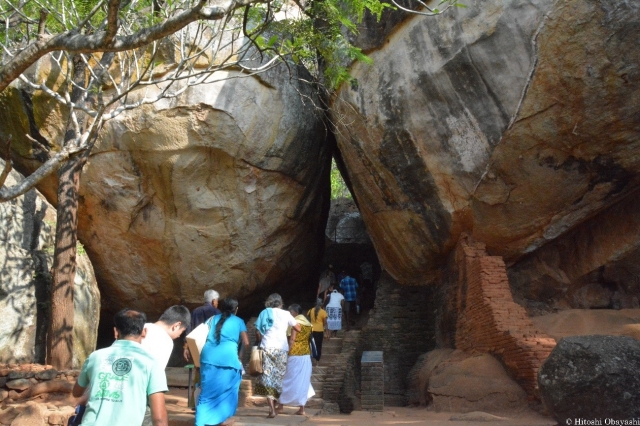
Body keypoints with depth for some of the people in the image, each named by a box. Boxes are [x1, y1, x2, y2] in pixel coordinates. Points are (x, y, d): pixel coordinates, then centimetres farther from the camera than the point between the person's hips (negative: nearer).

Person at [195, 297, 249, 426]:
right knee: (226, 390, 14)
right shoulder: (238, 321, 13)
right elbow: (246, 342, 4)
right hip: (228, 357, -3)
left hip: (208, 357, 3)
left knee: (208, 391, 5)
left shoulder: (212, 319, 21)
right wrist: (240, 354, 20)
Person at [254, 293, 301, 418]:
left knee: (267, 378, -2)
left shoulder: (264, 313, 7)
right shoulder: (285, 314, 8)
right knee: (278, 377, 11)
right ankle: (274, 407, 12)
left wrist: (260, 342, 18)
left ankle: (272, 409, -14)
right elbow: (298, 328, 11)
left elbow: (258, 332, 3)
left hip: (267, 348, -1)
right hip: (282, 349, 1)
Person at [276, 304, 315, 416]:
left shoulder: (295, 322, -10)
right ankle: (301, 408, 5)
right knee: (303, 381, 7)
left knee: (289, 380, 2)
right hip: (306, 355, 6)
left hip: (295, 355, -6)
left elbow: (292, 340, -15)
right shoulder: (308, 324, 11)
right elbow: (309, 339, 12)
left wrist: (287, 353, -13)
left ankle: (280, 406, 10)